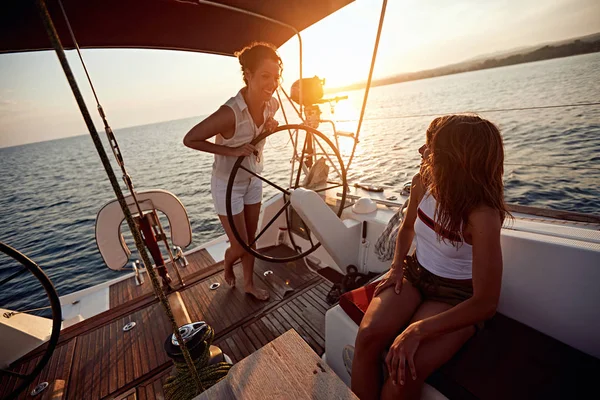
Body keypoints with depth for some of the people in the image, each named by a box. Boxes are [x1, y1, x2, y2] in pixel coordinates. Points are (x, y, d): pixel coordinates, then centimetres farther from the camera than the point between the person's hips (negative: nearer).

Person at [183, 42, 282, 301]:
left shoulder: (272, 104, -10)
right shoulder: (231, 112, -30)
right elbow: (189, 139, -20)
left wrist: (270, 124, -9)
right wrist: (231, 151, -28)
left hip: (254, 180, 6)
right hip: (227, 185, -6)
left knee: (250, 240, 18)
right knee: (240, 246, 6)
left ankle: (249, 284, 42)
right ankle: (227, 265, 45)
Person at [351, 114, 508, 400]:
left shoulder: (482, 215, -25)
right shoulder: (423, 182, -8)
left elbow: (485, 304, -21)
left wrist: (417, 331, -27)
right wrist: (397, 267, -2)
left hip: (456, 297, -4)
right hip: (414, 274, 4)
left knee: (404, 371, -24)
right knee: (367, 337, -19)